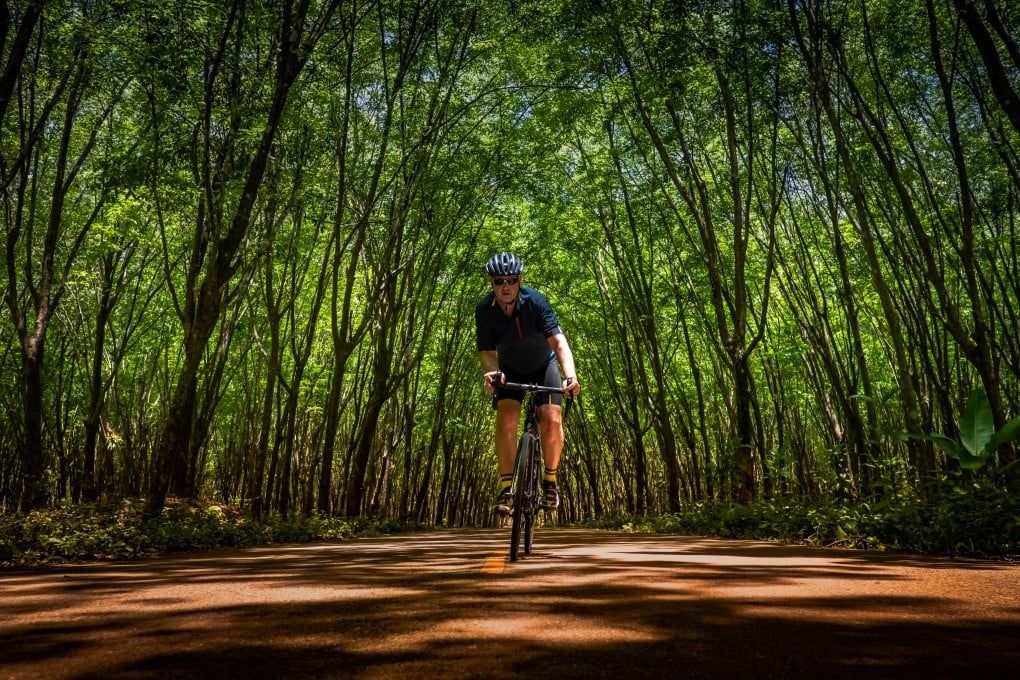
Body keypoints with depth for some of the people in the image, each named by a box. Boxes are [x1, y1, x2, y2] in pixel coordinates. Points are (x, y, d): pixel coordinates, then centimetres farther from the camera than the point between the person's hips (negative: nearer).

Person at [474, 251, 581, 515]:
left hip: (543, 365, -1)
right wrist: (492, 372, -44)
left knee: (551, 419, -17)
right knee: (506, 420, -19)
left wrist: (570, 375, -52)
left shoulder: (536, 301, -29)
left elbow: (558, 340, -36)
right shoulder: (484, 309, -22)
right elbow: (487, 351, -20)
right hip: (511, 370, 1)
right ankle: (506, 486, -9)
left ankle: (550, 480, 4)